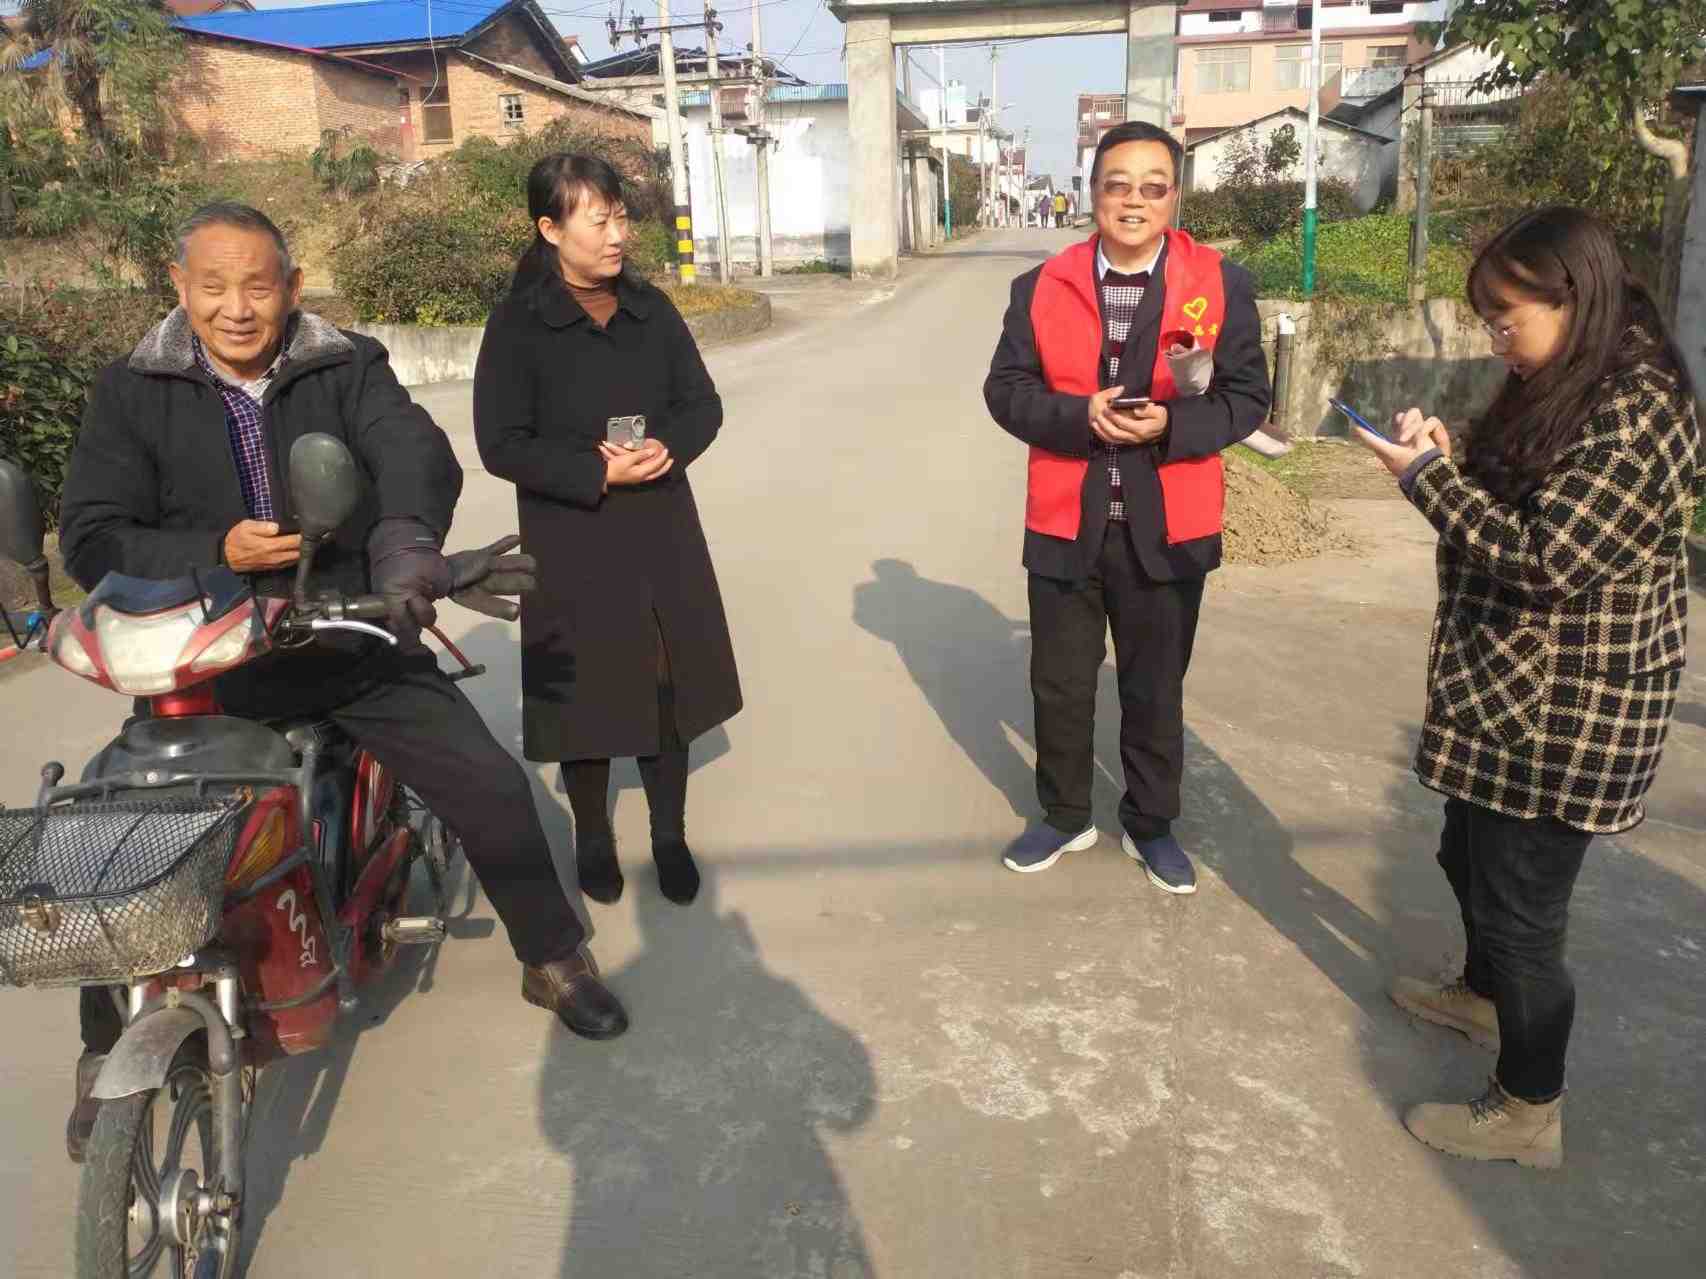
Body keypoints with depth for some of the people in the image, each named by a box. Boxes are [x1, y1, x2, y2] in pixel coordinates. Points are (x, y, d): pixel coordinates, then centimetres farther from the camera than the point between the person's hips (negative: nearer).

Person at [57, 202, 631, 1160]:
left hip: (355, 647, 0)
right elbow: (92, 538, -4)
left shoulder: (349, 369, -1)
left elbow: (418, 453, -21)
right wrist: (216, 552, -22)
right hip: (206, 661, 1)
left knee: (493, 788, -7)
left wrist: (407, 539, -43)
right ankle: (109, 1054, 19)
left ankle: (554, 959, 17)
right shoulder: (133, 393, 1)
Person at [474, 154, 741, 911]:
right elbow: (501, 444, -10)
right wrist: (597, 473, -21)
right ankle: (592, 838, 29)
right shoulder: (519, 323, -7)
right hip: (573, 543, -3)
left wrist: (668, 447, -14)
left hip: (662, 534, 4)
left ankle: (670, 835, 27)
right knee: (587, 694, 6)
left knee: (667, 684, 9)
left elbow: (703, 405, 8)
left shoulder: (650, 309, 6)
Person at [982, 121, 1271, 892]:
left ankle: (1151, 824, 33)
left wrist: (1169, 425, -20)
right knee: (1060, 685, 13)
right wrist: (1080, 416, -18)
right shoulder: (1042, 286, 2)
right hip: (1064, 524, 1)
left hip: (1165, 528, -1)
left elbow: (1247, 396, -2)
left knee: (1155, 689, 13)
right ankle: (1065, 816, 33)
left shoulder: (1221, 285, -1)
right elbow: (1006, 390, -1)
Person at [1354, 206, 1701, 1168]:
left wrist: (1427, 475, -20)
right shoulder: (1566, 390, 10)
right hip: (1512, 689, 10)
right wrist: (1452, 458, -1)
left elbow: (1547, 559, -26)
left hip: (1567, 710, -10)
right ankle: (1483, 995, 50)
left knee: (1520, 905, 2)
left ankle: (1530, 1112, 20)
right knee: (1471, 857, 26)